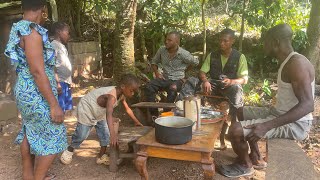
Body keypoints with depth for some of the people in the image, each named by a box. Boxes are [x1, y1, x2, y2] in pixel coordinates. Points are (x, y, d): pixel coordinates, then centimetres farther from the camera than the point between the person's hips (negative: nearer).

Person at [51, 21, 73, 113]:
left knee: (63, 110, 15)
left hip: (66, 82, 10)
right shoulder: (54, 45, -11)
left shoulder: (62, 46, 18)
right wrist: (57, 83, -24)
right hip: (60, 83, -10)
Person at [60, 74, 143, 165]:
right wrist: (113, 135, -62)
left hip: (99, 113, 8)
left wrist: (137, 122, 9)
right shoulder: (112, 96, -40)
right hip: (86, 109, -8)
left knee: (105, 134, 1)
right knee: (81, 135, 0)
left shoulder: (121, 95, -12)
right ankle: (69, 150, 26)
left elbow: (127, 109, 4)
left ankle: (101, 156, 13)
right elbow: (109, 115, -53)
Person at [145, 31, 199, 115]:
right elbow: (154, 62, 16)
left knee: (172, 89, -39)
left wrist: (183, 68, 5)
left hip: (177, 79, -4)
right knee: (149, 87, -23)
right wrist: (156, 72, -2)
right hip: (164, 78, 4)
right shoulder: (162, 50, 1)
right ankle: (153, 113, -17)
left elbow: (196, 62, 7)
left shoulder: (184, 54, -10)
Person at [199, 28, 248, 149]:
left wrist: (231, 81, -25)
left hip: (231, 86, -2)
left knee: (235, 89, -37)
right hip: (214, 85, 2)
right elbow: (202, 72, 5)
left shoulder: (239, 57, 3)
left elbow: (244, 79, -3)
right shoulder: (212, 56, 12)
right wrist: (205, 81, -20)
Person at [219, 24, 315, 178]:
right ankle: (255, 157, 26)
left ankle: (245, 165, 7)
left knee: (236, 130, -23)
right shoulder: (287, 62, 10)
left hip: (295, 124, -11)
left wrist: (267, 126, -35)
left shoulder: (297, 63, -22)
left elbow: (307, 105, -30)